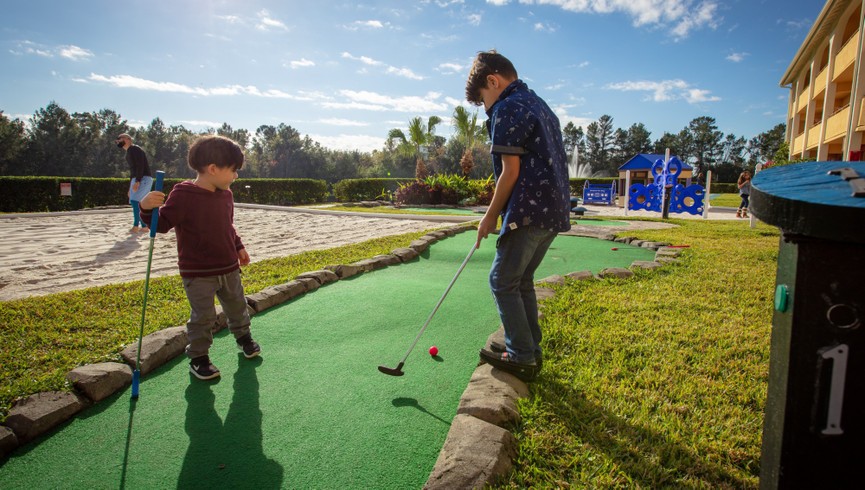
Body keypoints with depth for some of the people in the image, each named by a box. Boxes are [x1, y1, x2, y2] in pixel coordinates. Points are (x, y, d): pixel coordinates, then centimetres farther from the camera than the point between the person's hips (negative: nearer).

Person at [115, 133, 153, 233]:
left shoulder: (135, 149, -7)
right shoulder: (129, 153, 22)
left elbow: (140, 166, -18)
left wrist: (137, 182, -26)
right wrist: (130, 188, 23)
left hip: (144, 179, -10)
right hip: (136, 180, 10)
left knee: (135, 201, -19)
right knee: (137, 203, 6)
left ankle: (136, 226, -19)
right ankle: (144, 226, 10)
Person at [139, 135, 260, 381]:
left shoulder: (226, 195, 5)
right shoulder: (183, 195, -18)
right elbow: (162, 224, -18)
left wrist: (238, 248, 20)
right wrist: (147, 209, -35)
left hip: (229, 268, 7)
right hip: (197, 273, -6)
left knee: (237, 306, 20)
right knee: (203, 315, -1)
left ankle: (243, 336, 45)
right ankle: (199, 357, 19)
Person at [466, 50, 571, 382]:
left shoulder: (507, 109, -8)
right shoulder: (540, 105, 21)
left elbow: (511, 172, -14)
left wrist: (491, 216, -4)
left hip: (529, 211, -9)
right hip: (554, 210, 10)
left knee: (502, 282, 1)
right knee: (522, 281, 17)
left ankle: (522, 357, 7)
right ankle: (530, 349, 24)